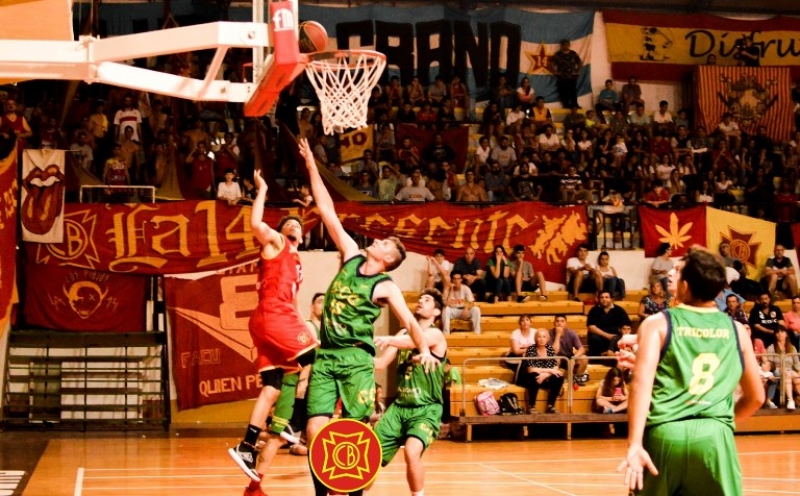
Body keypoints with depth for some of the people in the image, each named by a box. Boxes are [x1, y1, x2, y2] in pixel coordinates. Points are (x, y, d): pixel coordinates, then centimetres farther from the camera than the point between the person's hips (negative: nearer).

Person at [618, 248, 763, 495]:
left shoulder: (658, 324, 5)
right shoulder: (736, 330, 13)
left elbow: (642, 382, -10)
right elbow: (756, 397, 20)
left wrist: (635, 443, -16)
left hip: (665, 434, -1)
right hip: (715, 437, 1)